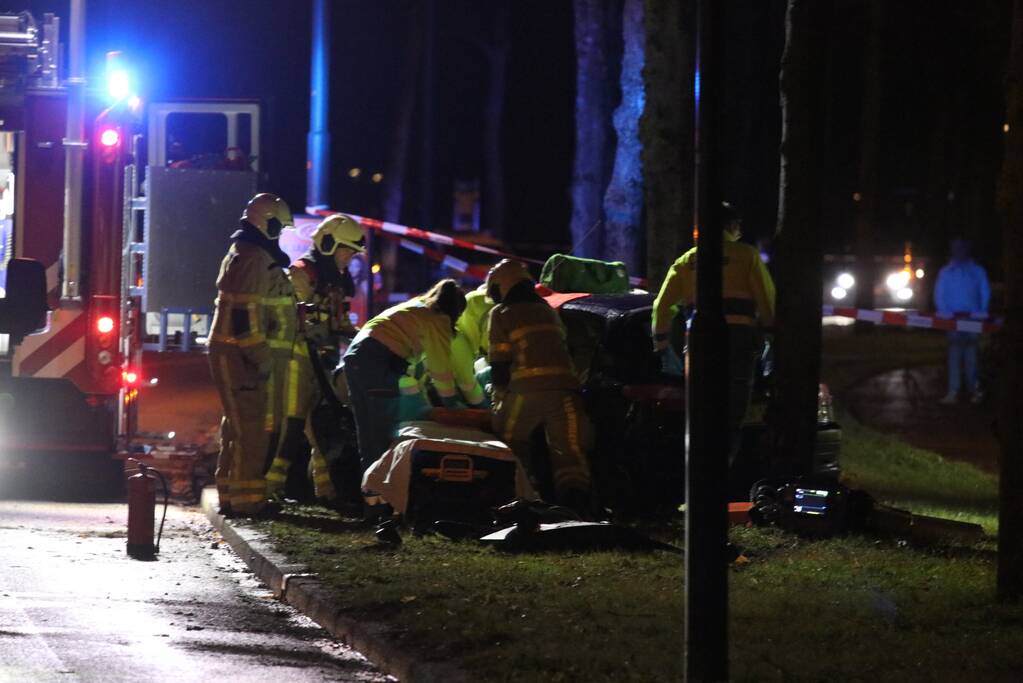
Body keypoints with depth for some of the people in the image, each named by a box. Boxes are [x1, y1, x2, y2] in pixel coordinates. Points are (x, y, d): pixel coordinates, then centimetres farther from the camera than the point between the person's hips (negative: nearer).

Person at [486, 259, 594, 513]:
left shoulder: (501, 314, 9)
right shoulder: (548, 311, 26)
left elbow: (500, 362, 4)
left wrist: (499, 395, 14)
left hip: (525, 388, -4)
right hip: (564, 386, 4)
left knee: (512, 444, 15)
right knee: (569, 451, -1)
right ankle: (578, 501, -19)